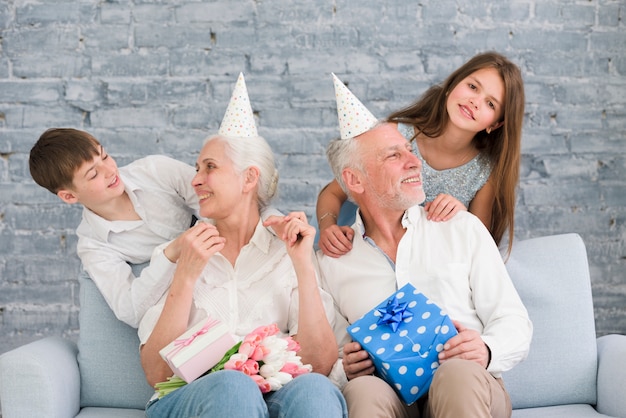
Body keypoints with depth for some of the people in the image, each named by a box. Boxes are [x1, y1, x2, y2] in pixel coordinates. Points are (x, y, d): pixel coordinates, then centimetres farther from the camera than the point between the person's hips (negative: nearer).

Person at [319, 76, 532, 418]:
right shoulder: (331, 261, 13)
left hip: (467, 388, 1)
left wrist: (486, 351, -12)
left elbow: (515, 325, 11)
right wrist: (345, 372, -10)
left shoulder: (463, 229, 14)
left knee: (458, 373, -35)